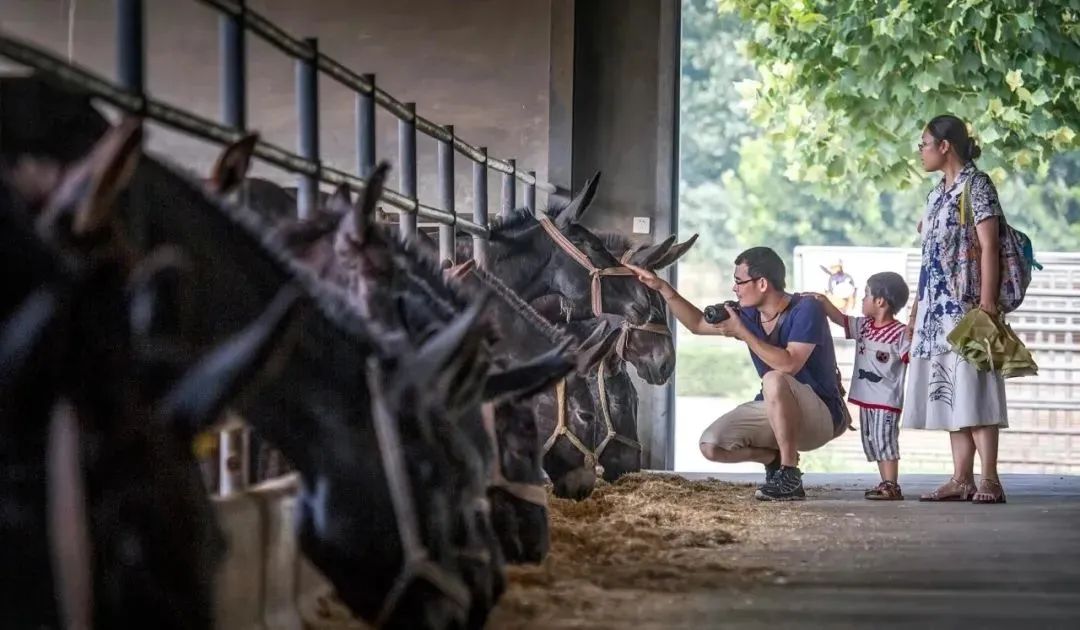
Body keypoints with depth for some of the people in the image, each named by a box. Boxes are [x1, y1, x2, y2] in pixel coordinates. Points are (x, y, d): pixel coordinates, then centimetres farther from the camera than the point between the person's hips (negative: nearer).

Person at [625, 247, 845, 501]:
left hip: (823, 416, -7)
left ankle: (790, 478, -27)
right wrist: (662, 287, 4)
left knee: (774, 381, -38)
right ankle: (776, 458, 12)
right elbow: (698, 324, 13)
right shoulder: (750, 314, 1)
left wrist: (742, 332, -28)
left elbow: (789, 364, -33)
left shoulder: (806, 309, -19)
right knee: (711, 446, -13)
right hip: (775, 412, 7)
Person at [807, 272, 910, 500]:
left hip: (887, 400, -9)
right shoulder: (863, 327, 9)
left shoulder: (900, 333, -14)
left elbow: (911, 359, -19)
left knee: (884, 440, -10)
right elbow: (840, 319, 17)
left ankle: (892, 486, -8)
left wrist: (912, 339, -35)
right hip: (866, 399, 9)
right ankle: (886, 485, 18)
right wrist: (824, 301, 8)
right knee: (872, 443, 12)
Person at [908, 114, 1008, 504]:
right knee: (948, 392, 5)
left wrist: (988, 302, -20)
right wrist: (917, 308, 18)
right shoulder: (938, 194, 18)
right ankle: (962, 479, 5)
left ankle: (989, 480, -12)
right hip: (938, 307, 8)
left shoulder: (976, 185, -6)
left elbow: (989, 246, -13)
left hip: (966, 305, -8)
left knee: (972, 389, -11)